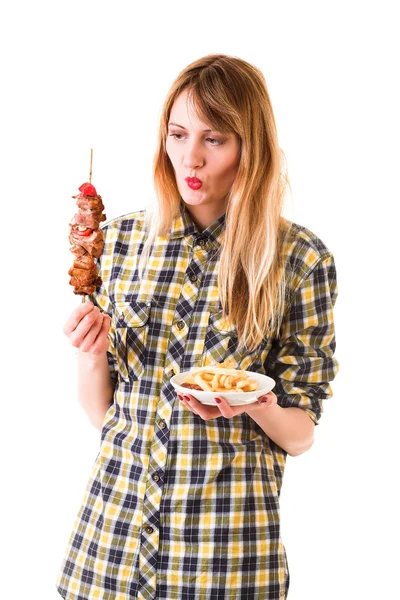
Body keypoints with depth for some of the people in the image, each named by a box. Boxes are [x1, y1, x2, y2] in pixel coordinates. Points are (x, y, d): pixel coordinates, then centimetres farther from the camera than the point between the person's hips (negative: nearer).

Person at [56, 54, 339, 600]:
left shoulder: (301, 259, -8)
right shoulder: (123, 237, 1)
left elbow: (300, 434, -2)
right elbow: (101, 410, 7)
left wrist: (255, 407, -22)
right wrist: (90, 355, -13)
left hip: (230, 529, -3)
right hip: (115, 513, 3)